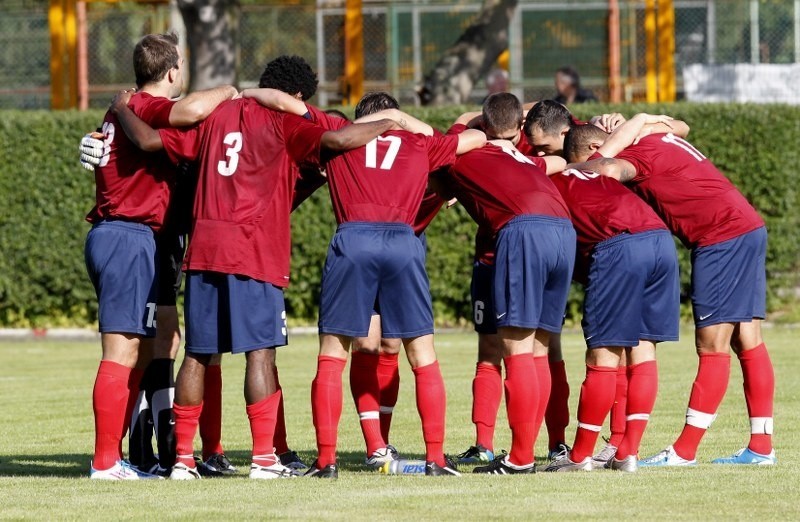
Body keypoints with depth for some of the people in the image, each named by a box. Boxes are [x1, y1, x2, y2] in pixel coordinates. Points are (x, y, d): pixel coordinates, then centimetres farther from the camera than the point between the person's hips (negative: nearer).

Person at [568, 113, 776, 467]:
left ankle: (684, 451, -6)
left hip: (721, 236, -10)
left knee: (712, 346, -7)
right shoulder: (660, 142, 17)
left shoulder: (638, 153, -10)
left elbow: (609, 170, -28)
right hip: (748, 229, 10)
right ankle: (761, 447, 11)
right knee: (747, 342, 10)